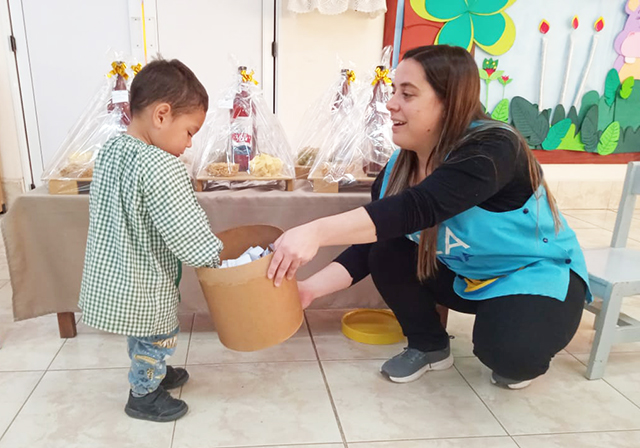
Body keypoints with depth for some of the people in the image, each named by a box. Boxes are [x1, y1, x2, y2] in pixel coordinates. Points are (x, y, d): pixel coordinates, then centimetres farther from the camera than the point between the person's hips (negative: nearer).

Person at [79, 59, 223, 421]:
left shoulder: (110, 150, -1)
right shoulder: (159, 167, -29)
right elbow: (189, 232, -28)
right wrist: (217, 259, -11)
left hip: (112, 274, 9)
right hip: (143, 283, -9)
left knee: (141, 334, 29)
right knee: (159, 338, 16)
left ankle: (152, 374, 52)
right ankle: (143, 397, 37)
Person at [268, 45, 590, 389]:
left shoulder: (493, 148, -31)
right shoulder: (399, 168, -10)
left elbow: (420, 208, -47)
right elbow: (369, 244, -12)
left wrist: (317, 232, -56)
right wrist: (312, 287, -26)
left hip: (539, 275, -5)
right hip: (466, 278, 6)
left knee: (506, 349, -32)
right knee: (387, 253, -15)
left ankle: (522, 357, 7)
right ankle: (428, 345, 7)